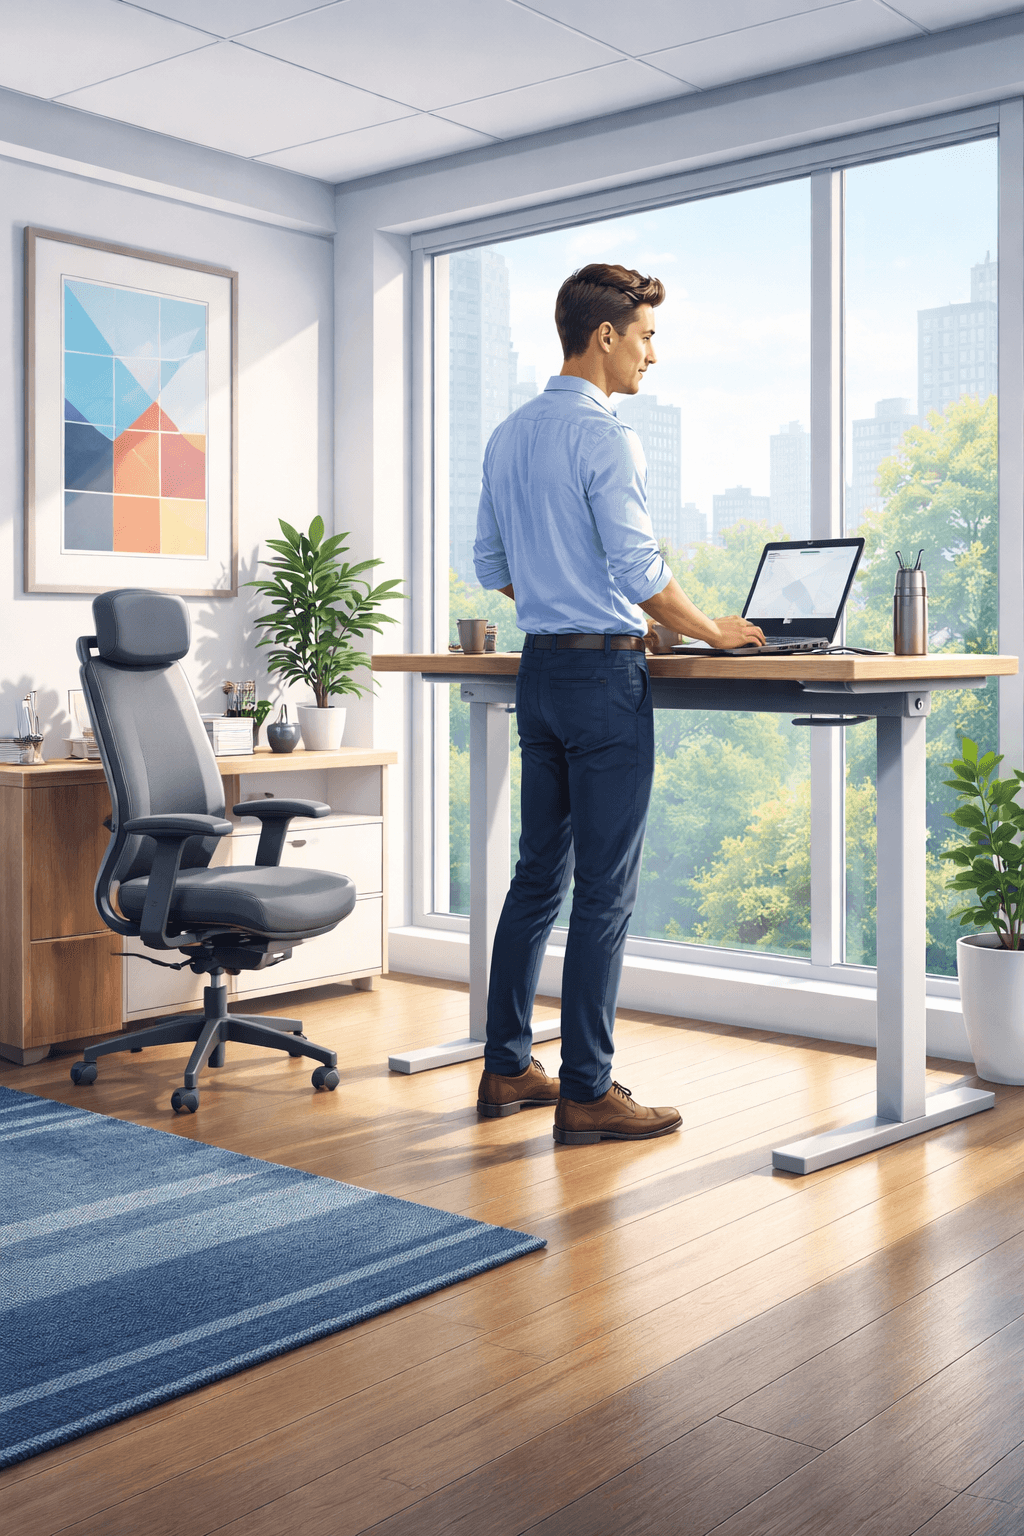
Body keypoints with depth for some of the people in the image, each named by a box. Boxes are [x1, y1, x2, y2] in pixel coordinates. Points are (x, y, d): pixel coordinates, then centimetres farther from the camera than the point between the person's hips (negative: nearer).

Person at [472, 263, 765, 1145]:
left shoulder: (508, 437, 14)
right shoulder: (606, 438, -13)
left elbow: (492, 567, 19)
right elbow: (642, 572, -16)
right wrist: (712, 631, -1)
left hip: (539, 668, 9)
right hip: (605, 674, -9)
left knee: (539, 873, 14)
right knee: (605, 886, -3)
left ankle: (507, 1067, 20)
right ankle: (586, 1092, 2)